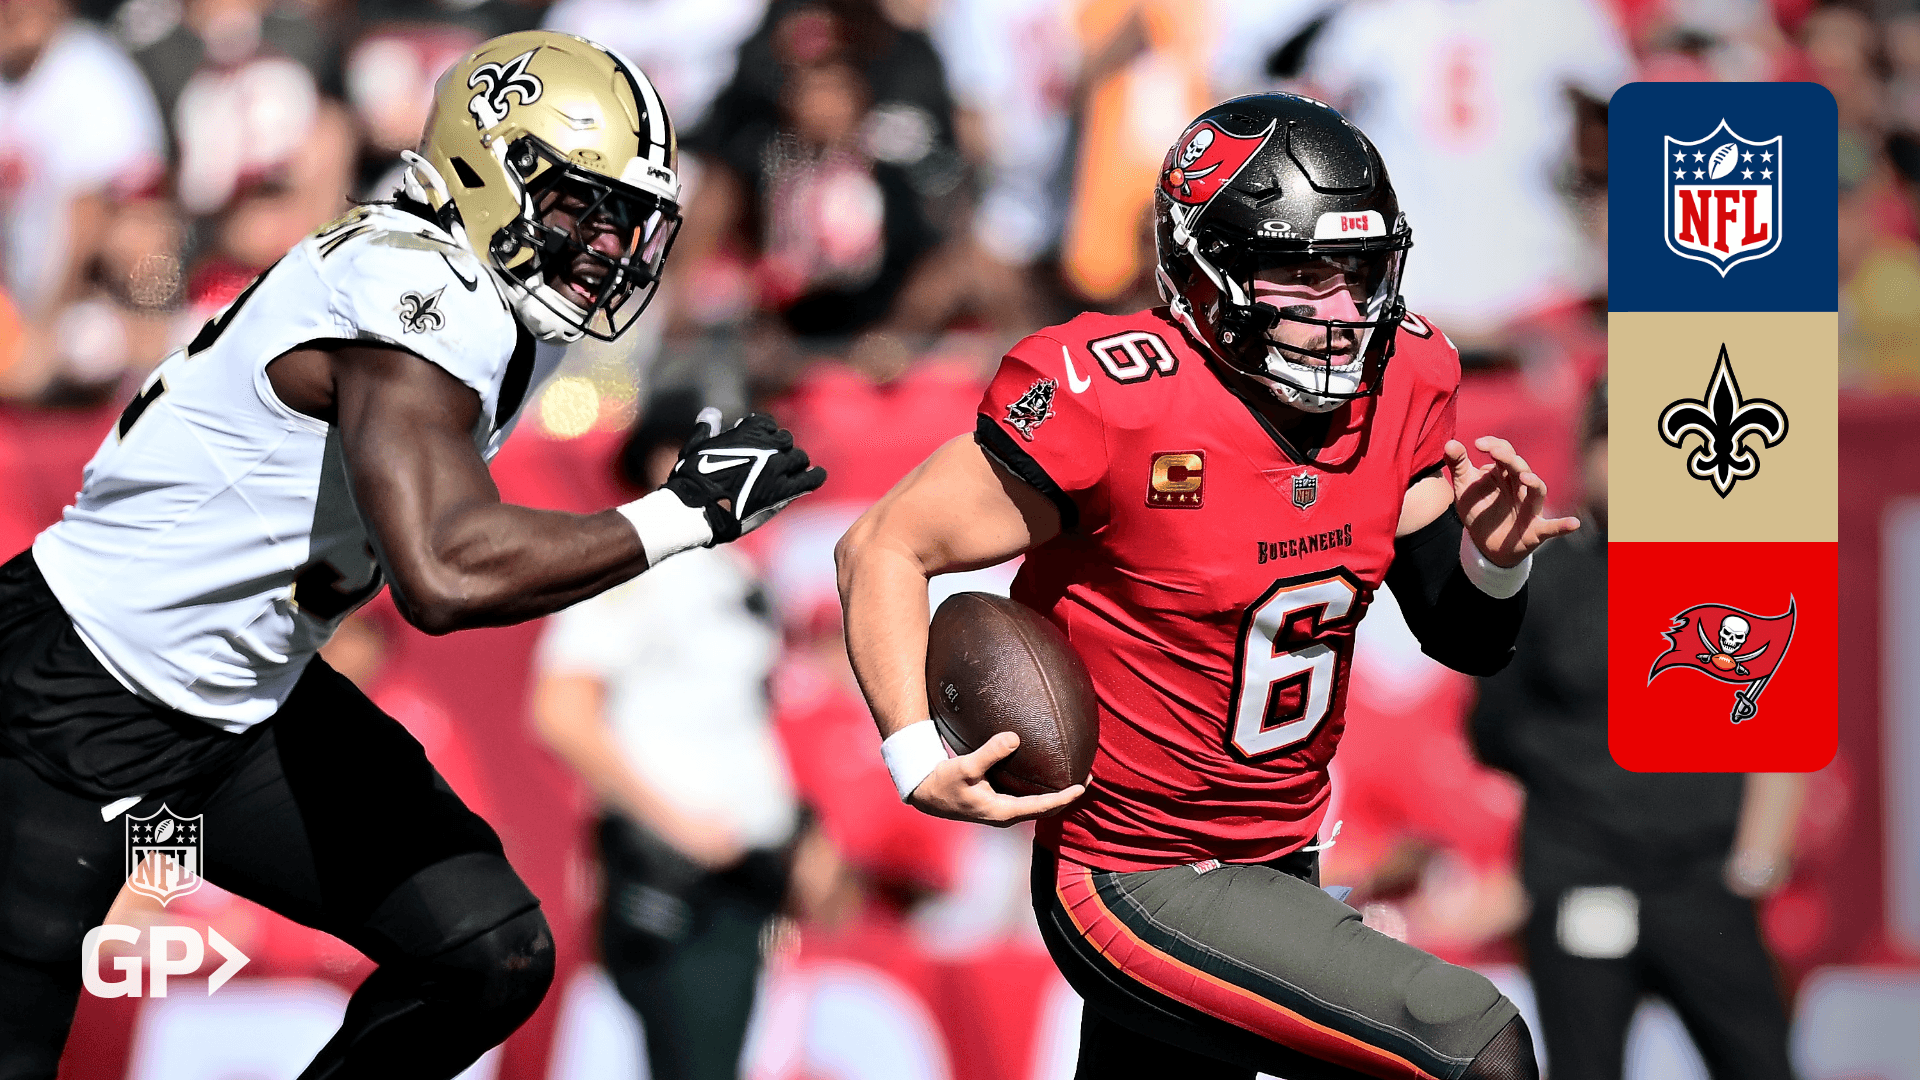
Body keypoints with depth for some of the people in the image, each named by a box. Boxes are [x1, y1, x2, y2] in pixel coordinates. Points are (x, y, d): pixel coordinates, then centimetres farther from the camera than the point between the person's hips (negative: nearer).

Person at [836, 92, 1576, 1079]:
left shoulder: (1398, 381, -2)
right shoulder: (1117, 403, -23)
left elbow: (1465, 643, 7)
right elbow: (885, 549, -15)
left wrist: (1494, 560, -15)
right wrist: (918, 761, -26)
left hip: (1276, 868, 8)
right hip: (1137, 891, -8)